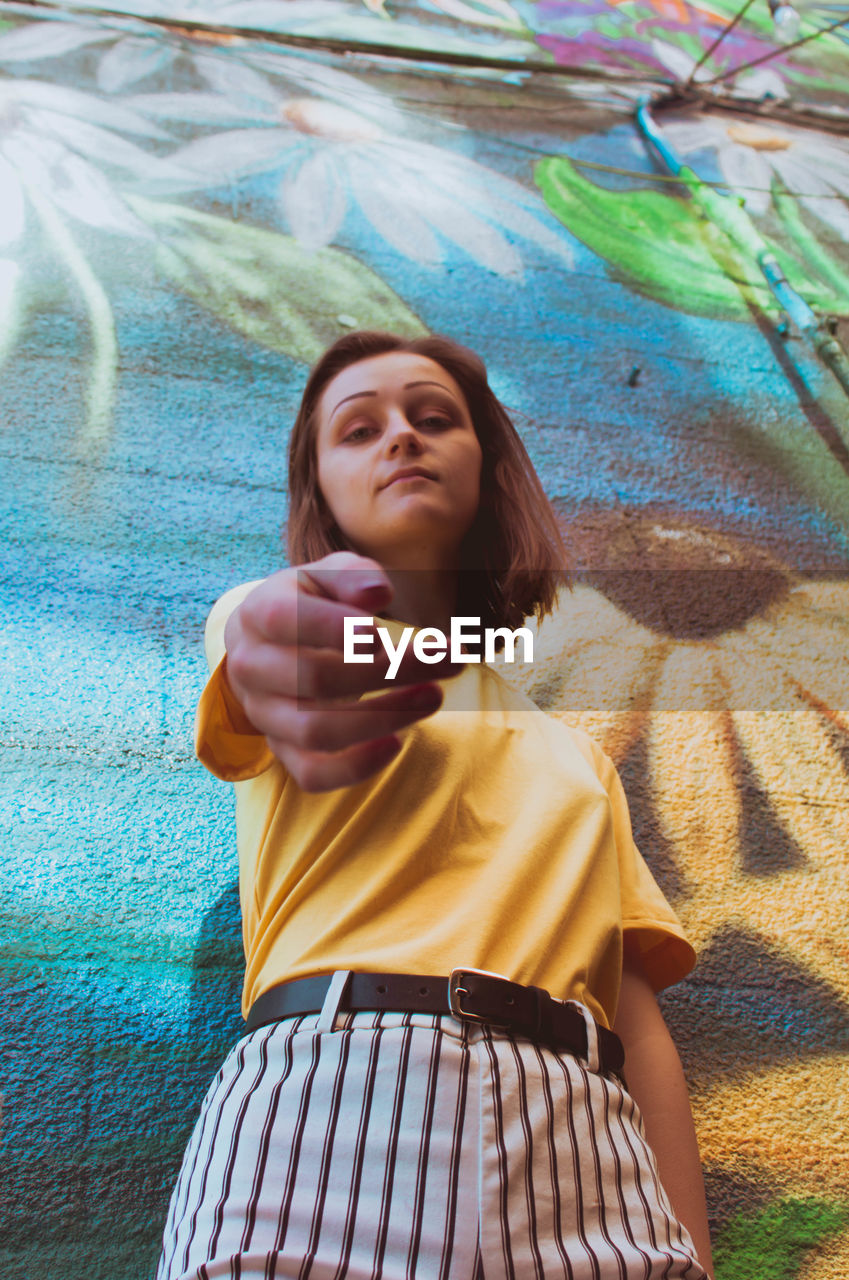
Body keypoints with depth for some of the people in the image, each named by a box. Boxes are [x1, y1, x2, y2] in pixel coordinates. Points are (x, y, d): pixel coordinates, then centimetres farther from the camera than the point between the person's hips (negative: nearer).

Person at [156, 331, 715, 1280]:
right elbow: (252, 658, -12)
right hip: (317, 1096, -2)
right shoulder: (257, 616, 15)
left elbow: (638, 1023, 15)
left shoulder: (575, 758, 24)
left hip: (581, 1161, 3)